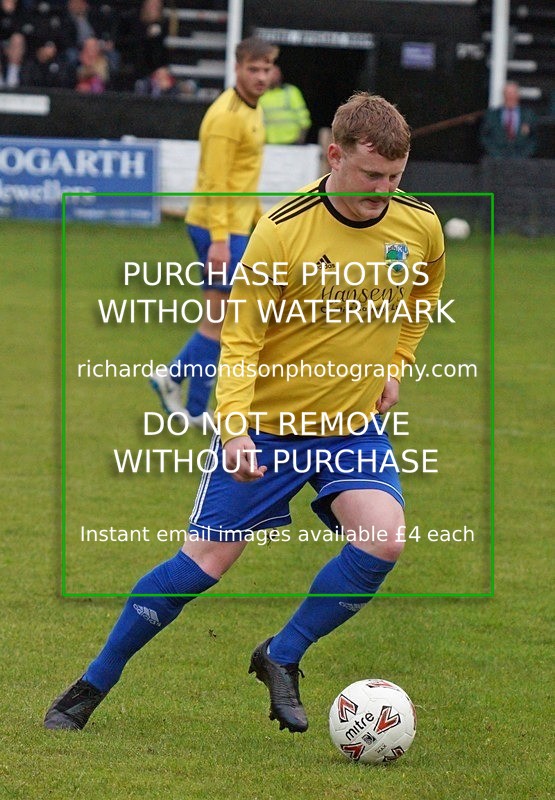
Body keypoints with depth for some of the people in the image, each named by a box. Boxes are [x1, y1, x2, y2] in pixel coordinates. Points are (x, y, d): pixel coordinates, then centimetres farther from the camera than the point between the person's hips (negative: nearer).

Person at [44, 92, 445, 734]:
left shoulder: (420, 227, -6)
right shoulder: (282, 230, -19)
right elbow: (240, 336, -14)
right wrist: (235, 426, -25)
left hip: (354, 424, 3)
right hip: (267, 424, -3)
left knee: (383, 539, -21)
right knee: (205, 560, -4)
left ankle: (281, 657, -1)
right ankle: (91, 687, 12)